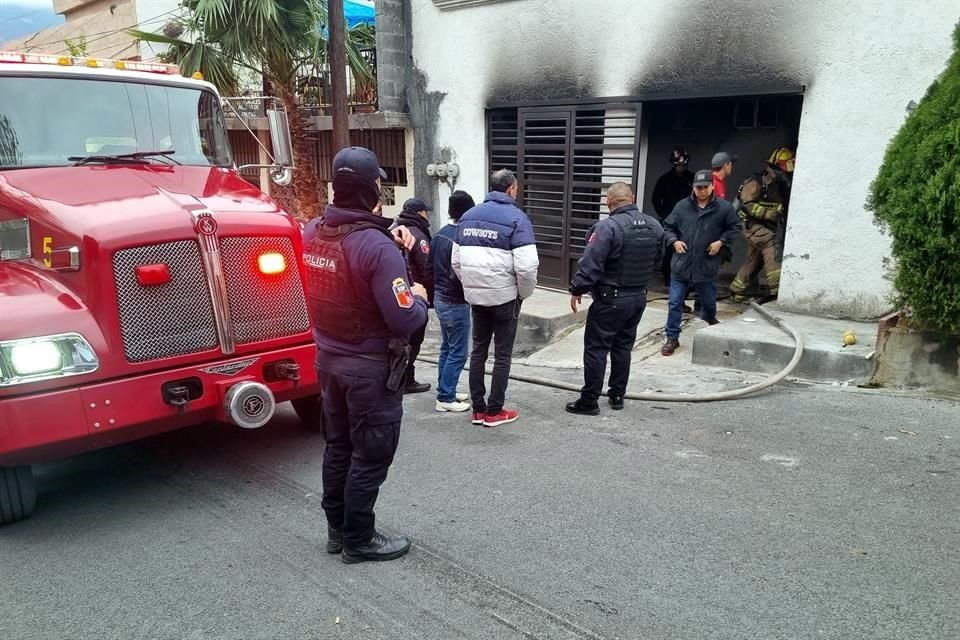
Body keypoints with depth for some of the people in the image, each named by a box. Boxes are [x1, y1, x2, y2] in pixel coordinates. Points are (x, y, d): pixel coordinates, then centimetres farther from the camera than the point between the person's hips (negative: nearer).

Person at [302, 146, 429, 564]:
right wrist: (419, 297, -4)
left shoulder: (311, 233, -2)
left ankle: (337, 529, 34)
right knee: (370, 455, 8)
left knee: (338, 446, 20)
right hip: (370, 367, -8)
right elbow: (403, 319, -26)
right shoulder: (377, 247, -25)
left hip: (328, 358, 8)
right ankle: (358, 540, 22)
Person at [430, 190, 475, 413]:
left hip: (440, 298, 9)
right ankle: (446, 398, 6)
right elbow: (459, 275, -23)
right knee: (458, 352, 0)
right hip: (455, 302, -9)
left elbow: (431, 265, 12)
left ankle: (445, 391, 25)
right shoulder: (460, 238, -21)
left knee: (446, 349, 17)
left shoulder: (439, 235, 6)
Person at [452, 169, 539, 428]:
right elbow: (526, 265, -18)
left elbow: (456, 260, 8)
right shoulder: (516, 217, -11)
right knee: (502, 355, 7)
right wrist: (525, 293, -2)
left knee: (478, 351, 15)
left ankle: (478, 409, 21)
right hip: (505, 297, -5)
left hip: (475, 297, 5)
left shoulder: (468, 216, 7)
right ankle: (494, 411, 14)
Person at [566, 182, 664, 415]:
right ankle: (617, 395, 24)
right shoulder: (654, 225, 4)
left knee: (596, 348, 1)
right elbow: (657, 261, 16)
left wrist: (577, 290, -11)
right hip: (639, 296, 7)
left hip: (611, 298, -7)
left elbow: (590, 264, -21)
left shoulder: (608, 226, -19)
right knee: (623, 346, 17)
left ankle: (589, 401, 4)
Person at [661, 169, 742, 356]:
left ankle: (710, 321, 50)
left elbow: (735, 228, 7)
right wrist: (674, 241, -7)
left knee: (708, 301, 19)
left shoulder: (724, 207, -4)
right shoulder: (682, 206, 0)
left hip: (707, 266, 0)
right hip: (681, 265, 0)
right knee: (675, 303, -1)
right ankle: (672, 338, 9)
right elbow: (668, 227, 10)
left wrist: (721, 242, -7)